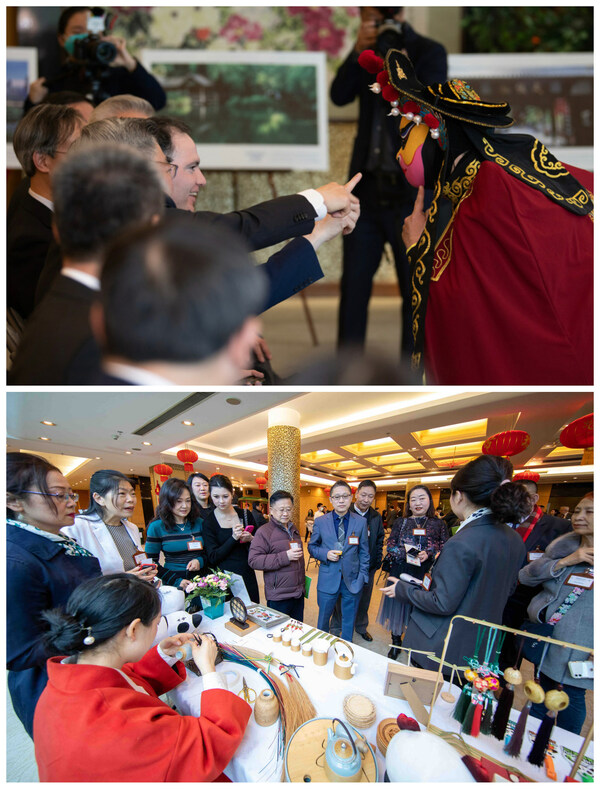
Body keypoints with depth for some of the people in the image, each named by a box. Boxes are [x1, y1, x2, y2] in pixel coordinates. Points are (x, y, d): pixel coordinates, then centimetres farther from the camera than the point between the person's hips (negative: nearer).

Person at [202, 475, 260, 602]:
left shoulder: (244, 514, 2)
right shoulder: (209, 521, -6)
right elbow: (212, 558, -10)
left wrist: (250, 539, -9)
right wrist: (233, 538, -20)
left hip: (247, 575, 3)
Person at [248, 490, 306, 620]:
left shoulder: (293, 530, 15)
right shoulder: (264, 532, -11)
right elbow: (253, 560, -22)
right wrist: (285, 557, -24)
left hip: (298, 593, 7)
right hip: (278, 596, -7)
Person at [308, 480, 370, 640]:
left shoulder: (361, 522, -1)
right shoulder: (320, 522, -3)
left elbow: (364, 552, 4)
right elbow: (312, 547, 6)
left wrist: (363, 576, -2)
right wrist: (325, 554, -13)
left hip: (352, 579, 0)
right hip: (328, 579, 0)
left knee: (349, 620, 14)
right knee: (323, 618, 13)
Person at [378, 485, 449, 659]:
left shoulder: (439, 524, 3)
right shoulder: (400, 522, 7)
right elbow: (390, 545, 3)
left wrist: (428, 555, -16)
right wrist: (405, 553, -15)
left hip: (425, 575, -1)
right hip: (400, 572, 1)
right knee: (398, 606, 7)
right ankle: (396, 643, 26)